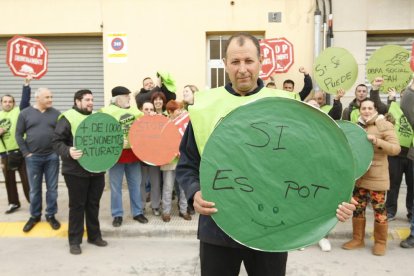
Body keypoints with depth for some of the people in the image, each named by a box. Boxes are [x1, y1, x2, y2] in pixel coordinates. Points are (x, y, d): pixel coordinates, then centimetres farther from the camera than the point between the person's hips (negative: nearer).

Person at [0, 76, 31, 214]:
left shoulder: (18, 111, -2)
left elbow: (25, 100, -18)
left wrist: (26, 83, -26)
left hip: (20, 151, -4)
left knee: (26, 178, 1)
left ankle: (33, 201, 14)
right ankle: (13, 203, 27)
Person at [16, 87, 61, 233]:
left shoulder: (56, 114, 2)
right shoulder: (25, 113, 0)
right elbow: (19, 135, 2)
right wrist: (26, 153, -4)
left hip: (52, 156, 1)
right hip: (33, 157, 0)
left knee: (52, 188, 7)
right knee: (34, 189, 10)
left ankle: (51, 215, 21)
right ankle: (34, 216, 26)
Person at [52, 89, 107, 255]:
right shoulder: (68, 117, -7)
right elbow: (57, 141, -11)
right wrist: (68, 152, -28)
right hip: (76, 170, -5)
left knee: (93, 204, 13)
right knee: (77, 205, 3)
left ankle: (94, 236, 26)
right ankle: (74, 241, 15)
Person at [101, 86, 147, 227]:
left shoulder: (134, 110, 10)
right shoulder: (107, 111, -5)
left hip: (133, 152, 4)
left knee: (135, 185, 11)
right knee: (116, 186, 5)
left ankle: (138, 212, 23)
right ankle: (117, 215, 18)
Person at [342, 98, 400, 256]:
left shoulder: (385, 125, -5)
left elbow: (396, 148, -14)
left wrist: (377, 141, -27)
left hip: (377, 177, -5)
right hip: (358, 175, 5)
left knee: (379, 209, 1)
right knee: (358, 208, 10)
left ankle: (380, 242, 18)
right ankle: (358, 239, 23)